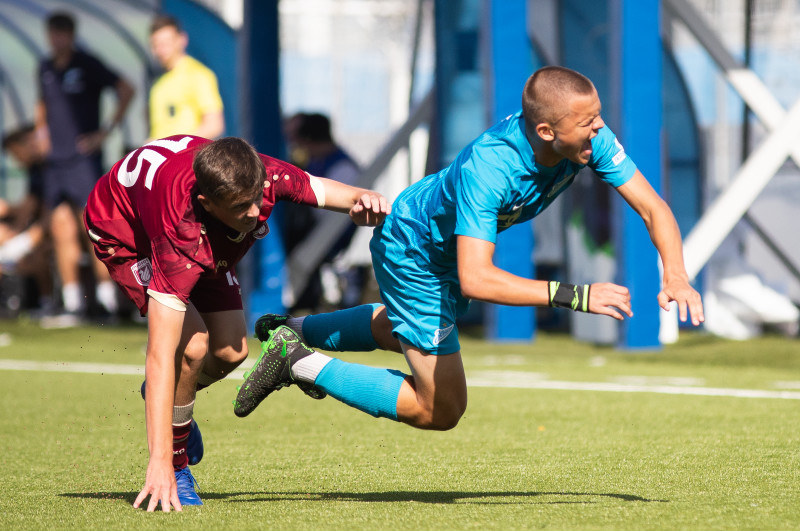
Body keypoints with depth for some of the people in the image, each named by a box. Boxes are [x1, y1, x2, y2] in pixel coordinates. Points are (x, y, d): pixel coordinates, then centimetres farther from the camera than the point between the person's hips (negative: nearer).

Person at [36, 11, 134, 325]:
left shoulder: (87, 65, -5)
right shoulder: (46, 69, 14)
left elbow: (125, 90, -8)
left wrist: (107, 131, -10)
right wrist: (41, 132, 16)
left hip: (84, 158, -6)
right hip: (56, 160, 6)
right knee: (62, 231, 4)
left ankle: (108, 304, -9)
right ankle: (72, 307, 7)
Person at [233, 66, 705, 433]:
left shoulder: (591, 139, -26)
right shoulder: (486, 169, -44)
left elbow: (653, 207, -20)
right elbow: (476, 280, -49)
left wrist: (676, 276, -37)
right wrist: (572, 296, -51)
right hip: (413, 254, -8)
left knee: (402, 333, 34)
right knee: (441, 409, -4)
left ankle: (293, 332, 46)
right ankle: (301, 363, 2)